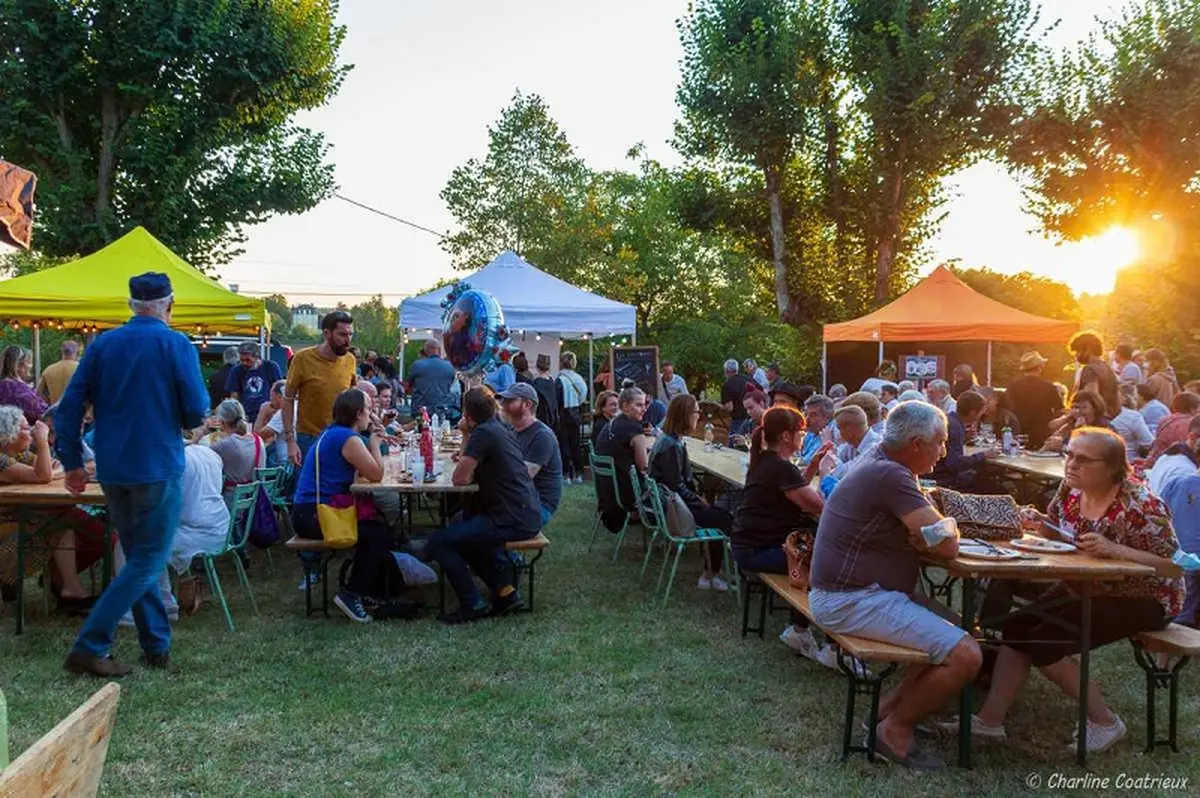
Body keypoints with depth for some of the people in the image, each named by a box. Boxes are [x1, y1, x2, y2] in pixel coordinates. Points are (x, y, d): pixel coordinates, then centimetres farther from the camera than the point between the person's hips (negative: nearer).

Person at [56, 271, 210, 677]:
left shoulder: (103, 344, 5)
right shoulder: (176, 345, -8)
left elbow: (69, 407, 2)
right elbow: (197, 413, -13)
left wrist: (72, 462, 8)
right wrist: (183, 418, 10)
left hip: (112, 471, 6)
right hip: (158, 469, -5)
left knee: (138, 557, 17)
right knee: (149, 561, 2)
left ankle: (157, 646, 21)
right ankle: (89, 647, -6)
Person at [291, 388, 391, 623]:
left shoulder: (332, 433, 15)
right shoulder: (348, 439, -16)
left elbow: (361, 473, 15)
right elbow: (376, 475, -15)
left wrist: (372, 442, 9)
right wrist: (374, 444, -2)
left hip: (309, 512, 11)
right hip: (316, 516, -11)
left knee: (377, 524, 15)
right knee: (380, 534, -10)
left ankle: (369, 589, 22)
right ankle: (351, 594, -4)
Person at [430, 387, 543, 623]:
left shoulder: (484, 433, -14)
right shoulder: (501, 428, 15)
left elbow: (459, 478, -12)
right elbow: (472, 474, 21)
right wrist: (467, 435, 11)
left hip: (513, 521, -10)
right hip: (528, 516, 10)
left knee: (438, 542, -5)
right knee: (466, 530, 33)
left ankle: (473, 604, 2)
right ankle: (506, 590, 23)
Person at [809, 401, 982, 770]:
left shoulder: (880, 466, 13)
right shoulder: (891, 476, -20)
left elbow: (925, 535, 16)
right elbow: (947, 544, -22)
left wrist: (924, 535, -9)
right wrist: (948, 528, 2)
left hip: (860, 590, 11)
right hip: (852, 602, -11)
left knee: (959, 629, 12)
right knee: (965, 655, -17)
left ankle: (892, 705, 15)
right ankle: (896, 730, 1)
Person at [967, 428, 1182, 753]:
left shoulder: (1140, 505, -24)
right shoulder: (1071, 489, -3)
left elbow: (1174, 566, -24)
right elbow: (1060, 533, 13)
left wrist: (1115, 550, -35)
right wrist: (1039, 523, -10)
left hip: (1140, 600, -7)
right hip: (1083, 589, 8)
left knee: (1045, 642, -20)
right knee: (1018, 627, -9)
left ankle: (1105, 722, -2)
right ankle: (990, 719, -4)